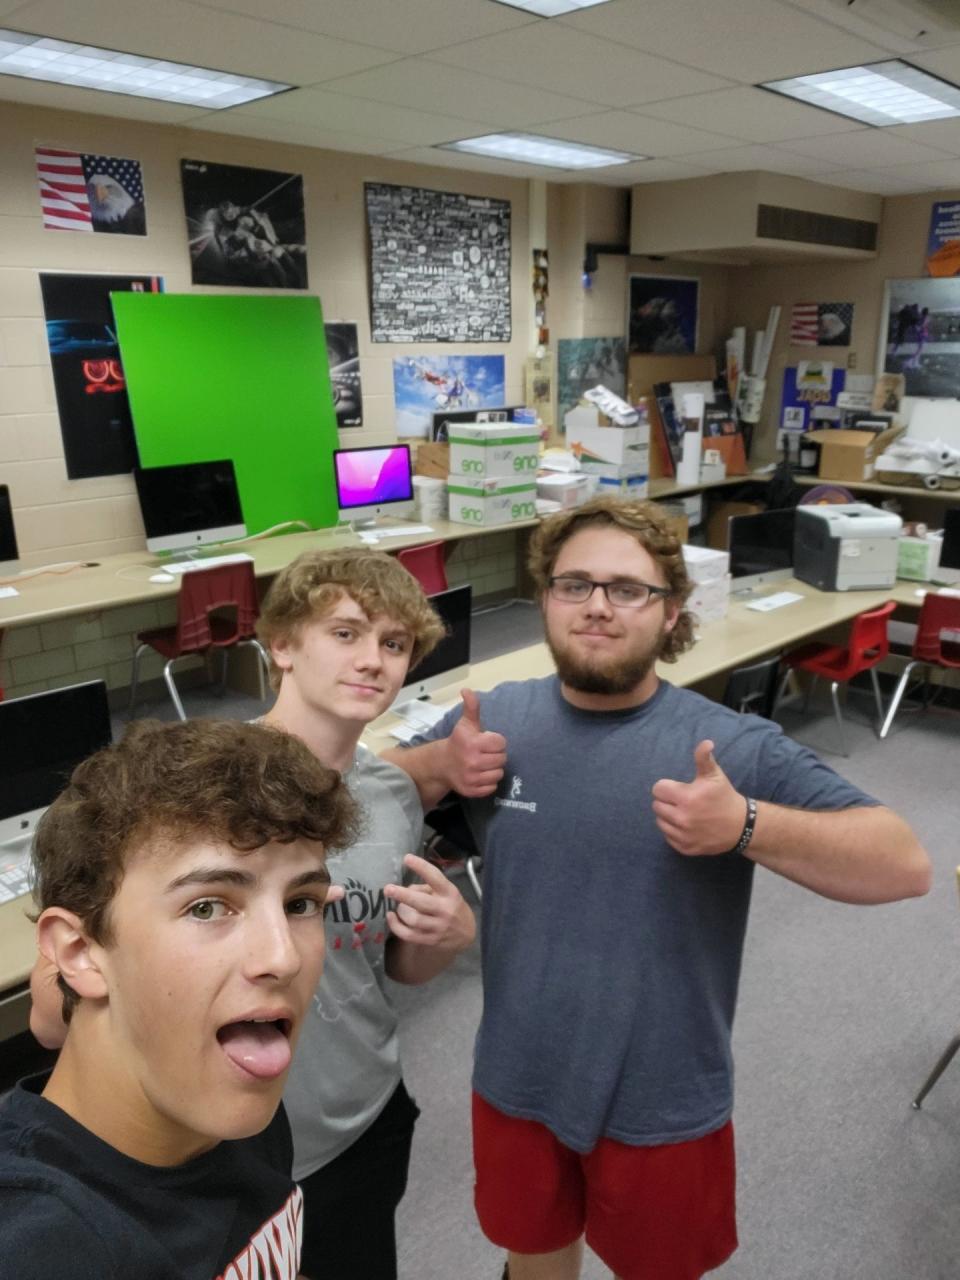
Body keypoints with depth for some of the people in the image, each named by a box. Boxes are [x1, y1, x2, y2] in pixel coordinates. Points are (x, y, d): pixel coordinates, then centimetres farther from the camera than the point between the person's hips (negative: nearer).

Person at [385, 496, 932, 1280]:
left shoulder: (737, 748, -19)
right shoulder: (495, 718, -9)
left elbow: (906, 866, -19)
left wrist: (746, 826, -34)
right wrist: (438, 766, -18)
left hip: (663, 1106, -1)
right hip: (517, 1083, 2)